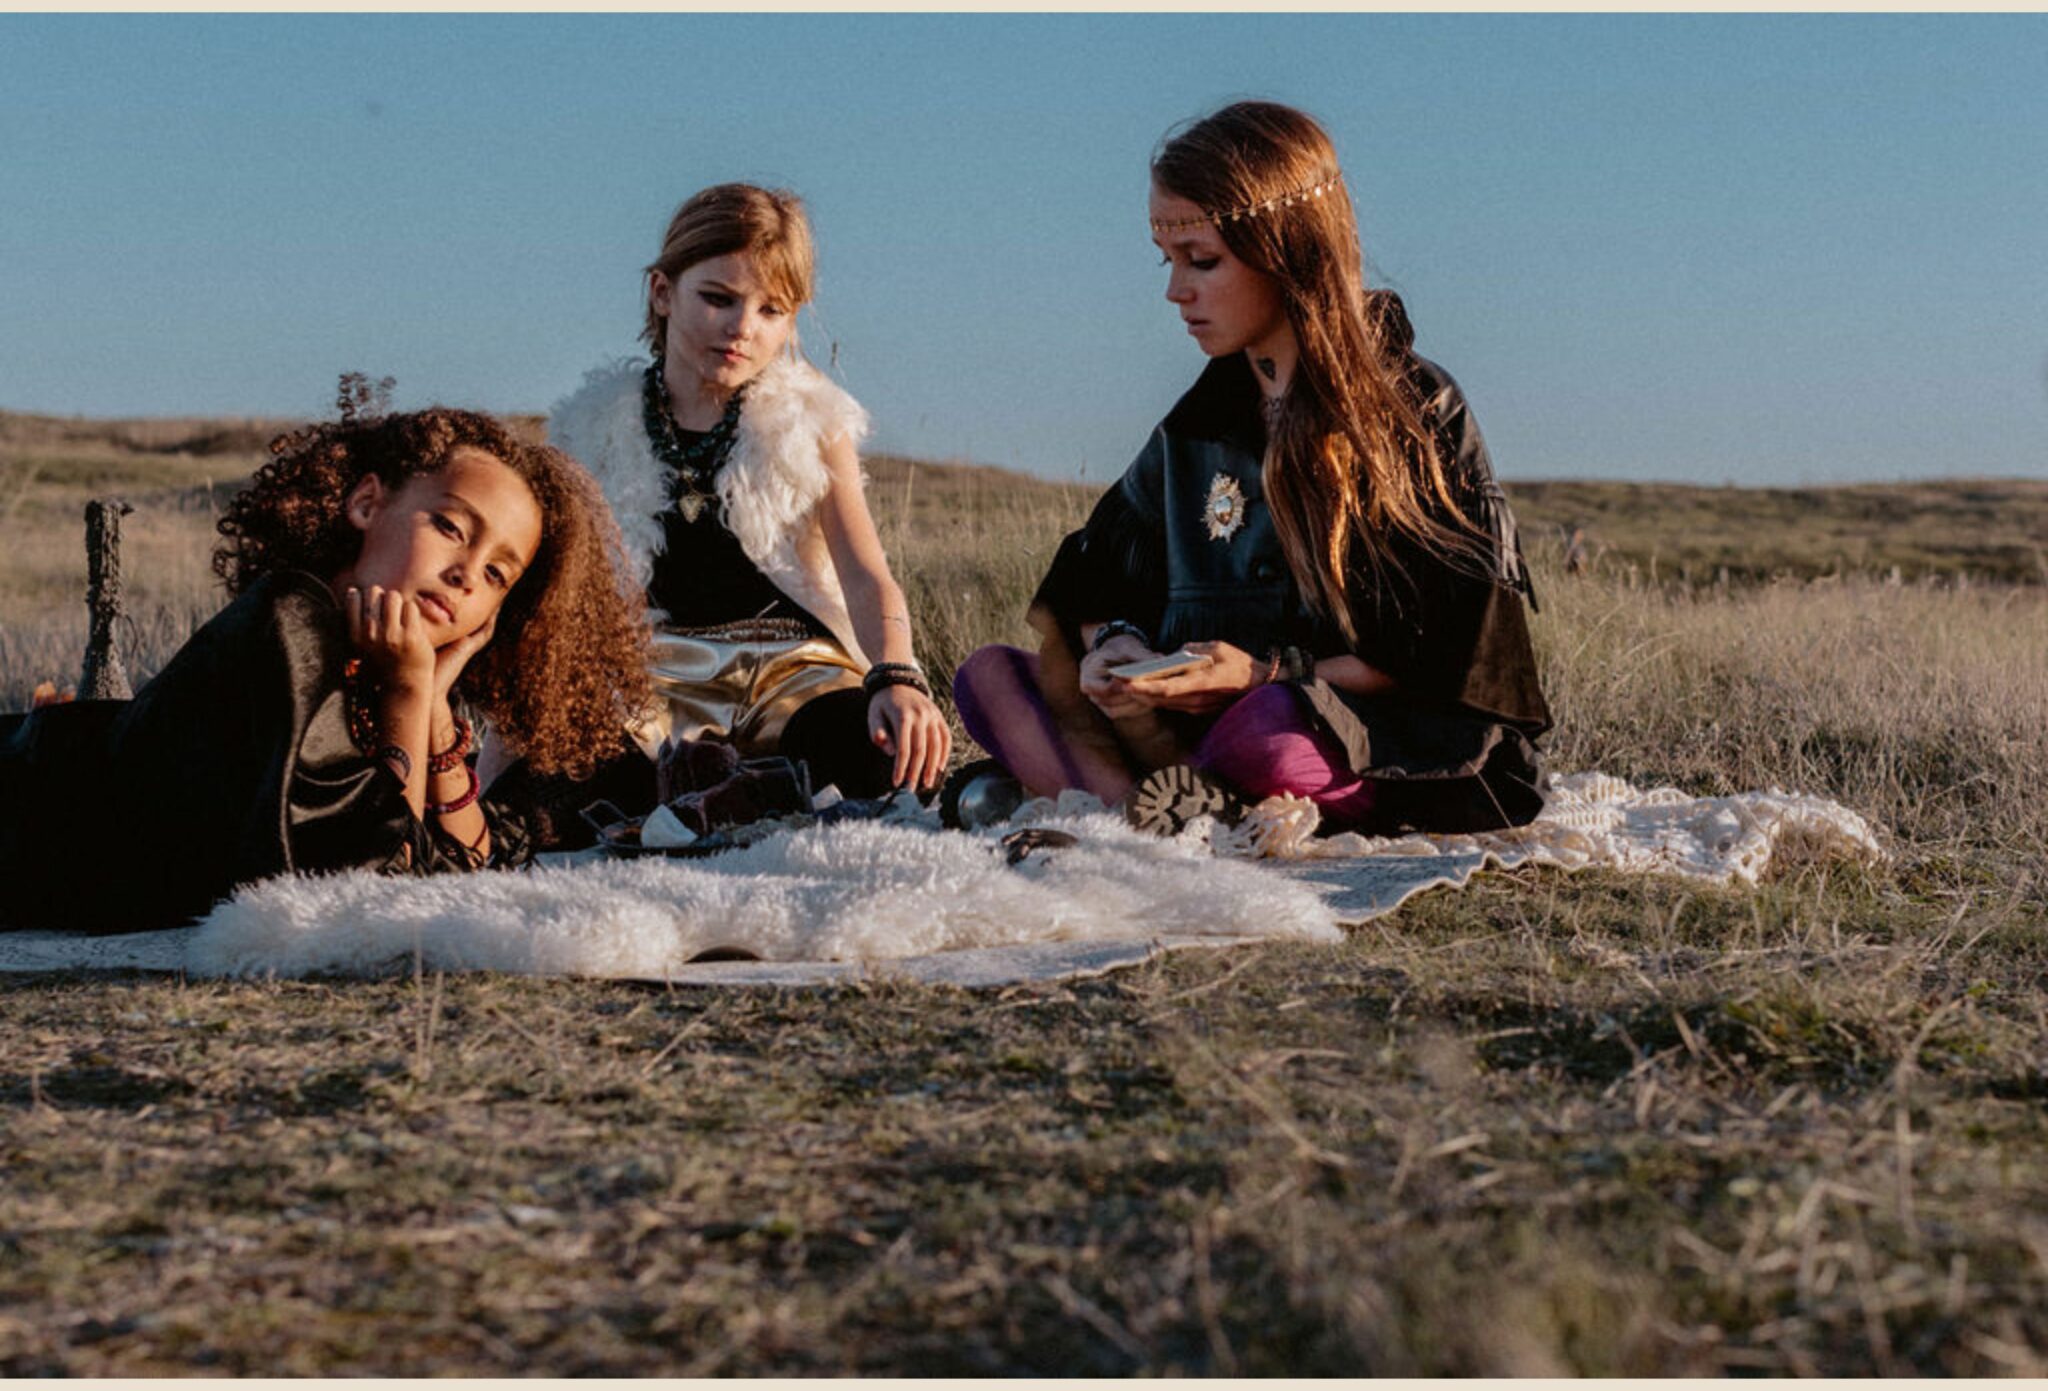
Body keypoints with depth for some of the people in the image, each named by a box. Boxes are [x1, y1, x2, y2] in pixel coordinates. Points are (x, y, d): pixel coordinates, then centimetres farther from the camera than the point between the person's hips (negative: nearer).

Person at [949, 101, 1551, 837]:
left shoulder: (1418, 410, -5)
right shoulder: (1198, 424, 13)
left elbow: (1453, 648, -10)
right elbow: (1101, 581, 19)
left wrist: (1267, 675, -19)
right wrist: (1114, 642, -6)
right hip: (1194, 719, 6)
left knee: (1269, 728, -41)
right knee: (989, 676, -9)